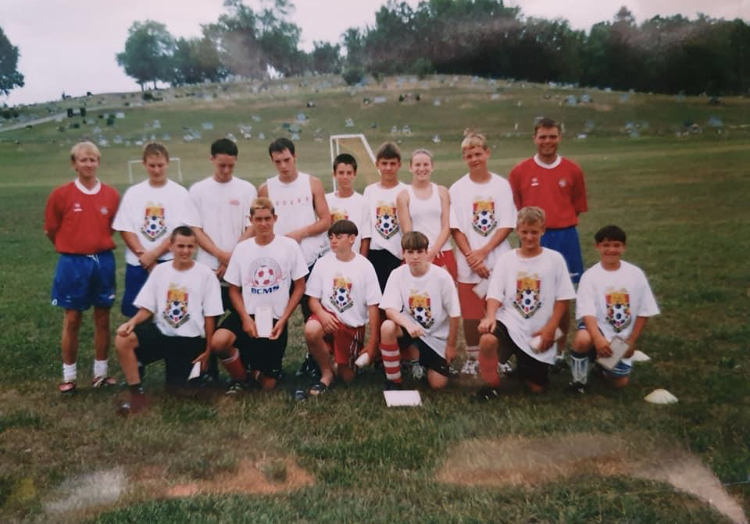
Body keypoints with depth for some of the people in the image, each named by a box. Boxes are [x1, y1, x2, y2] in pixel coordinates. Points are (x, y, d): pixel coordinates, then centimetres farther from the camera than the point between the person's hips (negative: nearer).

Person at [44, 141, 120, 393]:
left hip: (103, 262, 2)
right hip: (73, 263, -2)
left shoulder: (111, 195, -1)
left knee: (103, 318, 8)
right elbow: (51, 230, 5)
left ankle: (101, 372, 21)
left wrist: (99, 246, 7)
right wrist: (72, 249, 9)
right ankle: (69, 375, 18)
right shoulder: (61, 194, -6)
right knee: (72, 320, 6)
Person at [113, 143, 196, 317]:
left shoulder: (179, 193, -1)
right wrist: (143, 255, -10)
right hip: (138, 264, 2)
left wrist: (153, 254, -13)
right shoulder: (133, 193, 6)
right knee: (138, 313, 7)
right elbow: (125, 230, 2)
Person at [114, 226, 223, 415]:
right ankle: (137, 395, -11)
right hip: (161, 331, 3)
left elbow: (210, 316, -4)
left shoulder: (205, 274, -7)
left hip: (190, 339, -3)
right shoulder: (160, 270, 2)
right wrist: (133, 321, -18)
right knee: (122, 339, -24)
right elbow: (147, 308, 4)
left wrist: (208, 349, -3)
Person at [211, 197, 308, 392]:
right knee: (218, 342, -30)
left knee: (268, 385, -1)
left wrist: (283, 320, -9)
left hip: (276, 318, -1)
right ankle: (242, 379, 2)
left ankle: (256, 370, 38)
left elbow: (299, 287, -1)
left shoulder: (290, 245, -4)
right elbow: (234, 289, 6)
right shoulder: (241, 248, 2)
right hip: (247, 314, 2)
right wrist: (245, 318, -10)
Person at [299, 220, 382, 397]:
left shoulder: (365, 266, -9)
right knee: (311, 329, -35)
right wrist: (321, 314, -23)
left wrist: (373, 342, -8)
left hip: (353, 325, -1)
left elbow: (373, 306, -7)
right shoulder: (323, 263, -3)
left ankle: (349, 361, 39)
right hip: (329, 317, 1)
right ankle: (326, 373, -9)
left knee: (347, 377, 2)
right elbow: (313, 298, 0)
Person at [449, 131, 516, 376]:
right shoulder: (457, 188, 2)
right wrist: (471, 257, -12)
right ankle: (472, 358, 21)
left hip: (499, 260, 0)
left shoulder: (502, 185, 1)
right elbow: (456, 228, -2)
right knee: (471, 314, 5)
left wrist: (484, 251, -12)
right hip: (469, 263, 0)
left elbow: (507, 225, -2)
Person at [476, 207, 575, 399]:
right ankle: (491, 385, -8)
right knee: (487, 339, -36)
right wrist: (490, 316, -25)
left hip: (539, 333, 1)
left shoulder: (554, 259, 0)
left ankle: (524, 367, 41)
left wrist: (551, 327, -8)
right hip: (508, 322, -1)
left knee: (536, 387, 5)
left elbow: (563, 298, 1)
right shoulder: (505, 259, 2)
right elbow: (495, 294, -5)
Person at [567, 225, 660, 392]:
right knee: (582, 340, -37)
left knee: (621, 382, -2)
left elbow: (644, 312, 2)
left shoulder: (635, 274, -3)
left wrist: (631, 342, -3)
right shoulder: (590, 275, -11)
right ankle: (579, 379, -8)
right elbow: (587, 313, -21)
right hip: (598, 328, -3)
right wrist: (598, 338, -38)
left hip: (622, 337, 3)